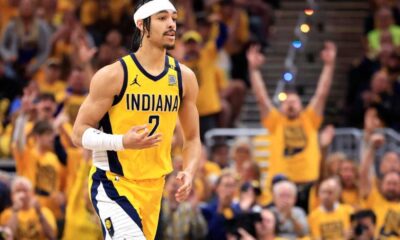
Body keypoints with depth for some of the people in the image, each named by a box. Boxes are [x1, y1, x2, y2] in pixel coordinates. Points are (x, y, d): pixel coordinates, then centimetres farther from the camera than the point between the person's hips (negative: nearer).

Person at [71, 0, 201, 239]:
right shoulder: (113, 75, -12)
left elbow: (192, 138, 13)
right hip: (112, 184, -6)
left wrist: (189, 172, -7)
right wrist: (123, 141, -27)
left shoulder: (184, 77, 3)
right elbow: (79, 133, -10)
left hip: (154, 187, 6)